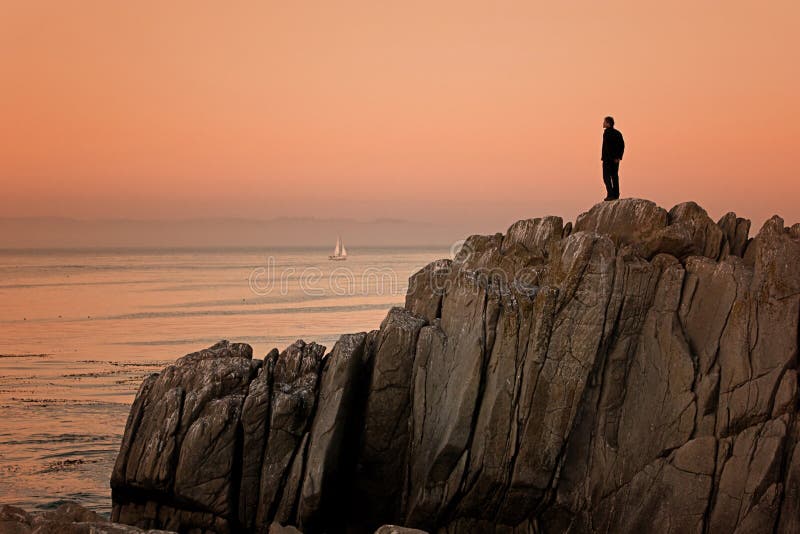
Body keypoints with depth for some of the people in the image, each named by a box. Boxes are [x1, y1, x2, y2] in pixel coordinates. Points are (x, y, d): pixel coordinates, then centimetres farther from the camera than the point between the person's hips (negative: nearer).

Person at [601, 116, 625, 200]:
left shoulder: (607, 132, -10)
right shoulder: (617, 132, 12)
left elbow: (606, 145, -19)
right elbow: (622, 145, 9)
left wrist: (603, 156, -15)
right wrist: (619, 157, 7)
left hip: (608, 158, -7)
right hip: (616, 159, 7)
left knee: (606, 176, -4)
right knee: (614, 176, 11)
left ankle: (611, 195, -12)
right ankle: (616, 195, 11)